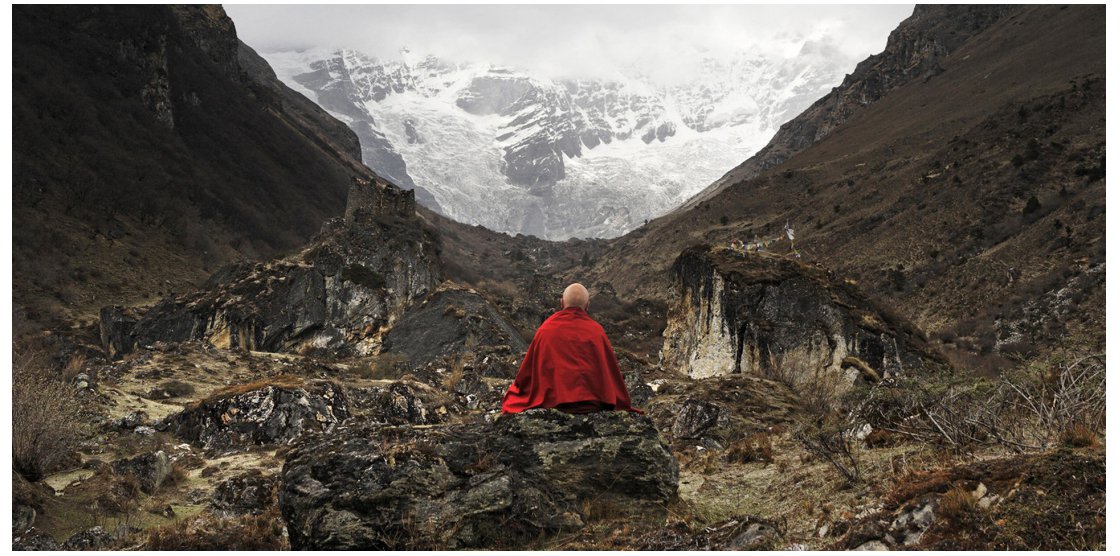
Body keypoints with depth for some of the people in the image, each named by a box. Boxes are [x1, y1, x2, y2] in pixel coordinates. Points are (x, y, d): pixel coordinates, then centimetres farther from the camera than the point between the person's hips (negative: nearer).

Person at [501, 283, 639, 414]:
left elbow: (528, 371, 12)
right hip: (594, 403, 0)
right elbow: (612, 373, 9)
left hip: (553, 400, 0)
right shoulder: (596, 331, 3)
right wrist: (623, 405, 24)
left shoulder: (546, 329, 4)